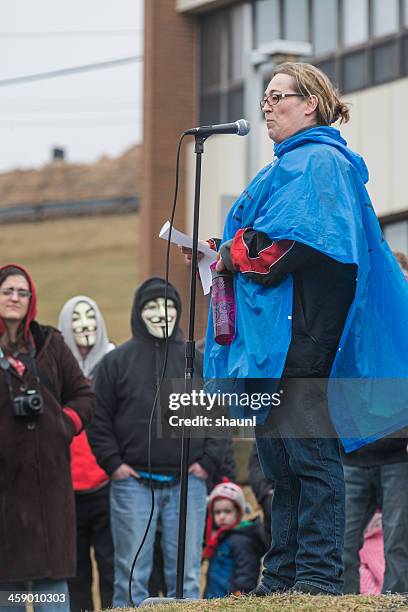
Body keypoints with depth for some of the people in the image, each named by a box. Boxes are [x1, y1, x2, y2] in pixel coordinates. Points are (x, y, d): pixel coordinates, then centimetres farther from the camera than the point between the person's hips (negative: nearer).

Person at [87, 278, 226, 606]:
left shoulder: (198, 361, 9)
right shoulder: (116, 362, 5)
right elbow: (99, 420, 5)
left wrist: (208, 461, 1)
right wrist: (113, 463, -5)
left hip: (187, 482, 2)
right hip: (133, 484, -1)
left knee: (187, 575, 3)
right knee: (132, 575, -2)